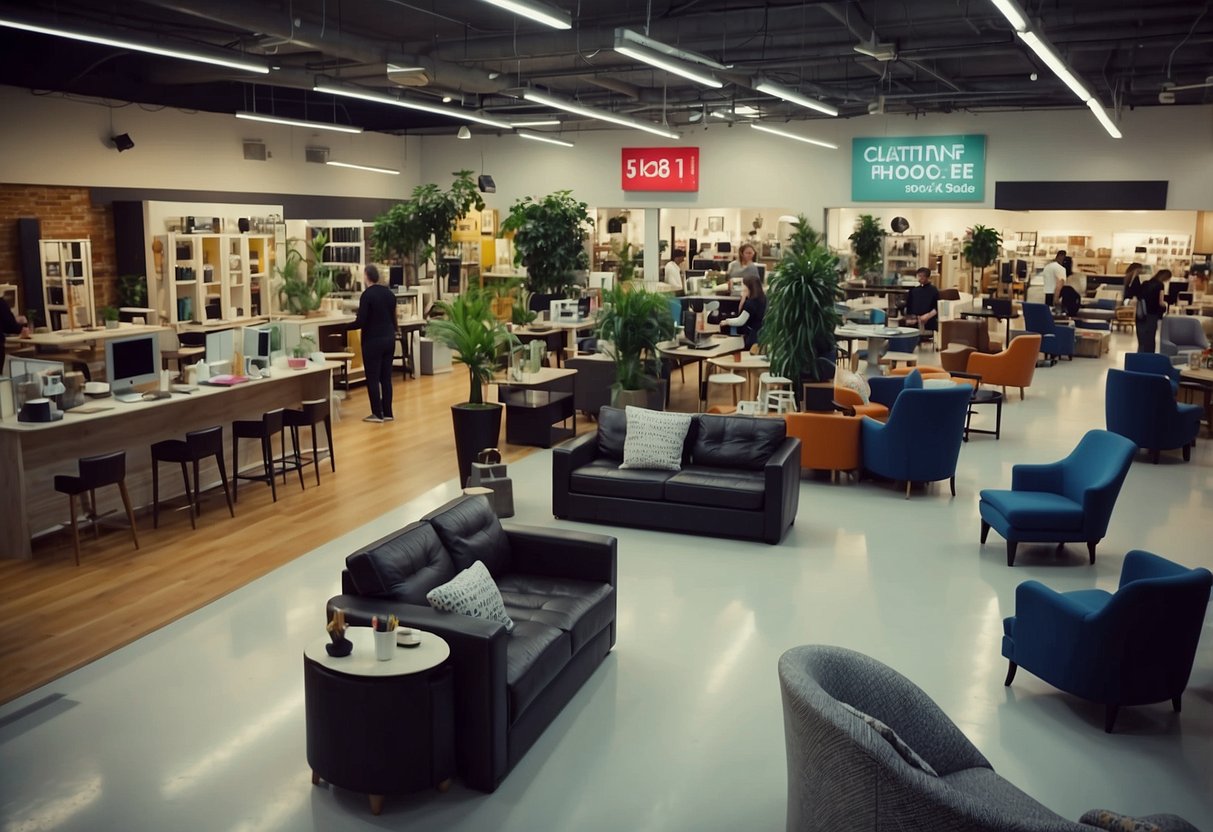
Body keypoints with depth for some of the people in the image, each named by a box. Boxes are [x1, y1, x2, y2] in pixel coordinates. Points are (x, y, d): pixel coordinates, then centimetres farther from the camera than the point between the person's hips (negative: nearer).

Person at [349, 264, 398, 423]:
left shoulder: (367, 294, -15)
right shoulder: (389, 293, 7)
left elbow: (361, 322, -17)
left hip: (373, 341, -7)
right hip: (389, 339, 7)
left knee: (373, 378, 1)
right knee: (386, 377, 10)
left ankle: (377, 414, 3)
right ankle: (388, 413, 12)